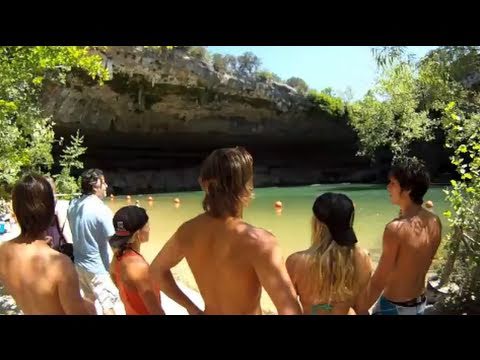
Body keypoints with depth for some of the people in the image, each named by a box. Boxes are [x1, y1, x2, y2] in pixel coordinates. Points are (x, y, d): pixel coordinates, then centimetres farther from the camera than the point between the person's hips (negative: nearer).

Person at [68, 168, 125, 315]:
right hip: (97, 266, -8)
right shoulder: (101, 209, -24)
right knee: (109, 304, 3)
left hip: (79, 262, 8)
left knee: (89, 298, 25)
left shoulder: (73, 205, 0)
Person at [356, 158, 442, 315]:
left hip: (394, 307, -7)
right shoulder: (435, 221, -6)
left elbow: (378, 281, -21)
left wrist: (361, 309, -11)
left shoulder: (396, 228, -28)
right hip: (420, 303, 7)